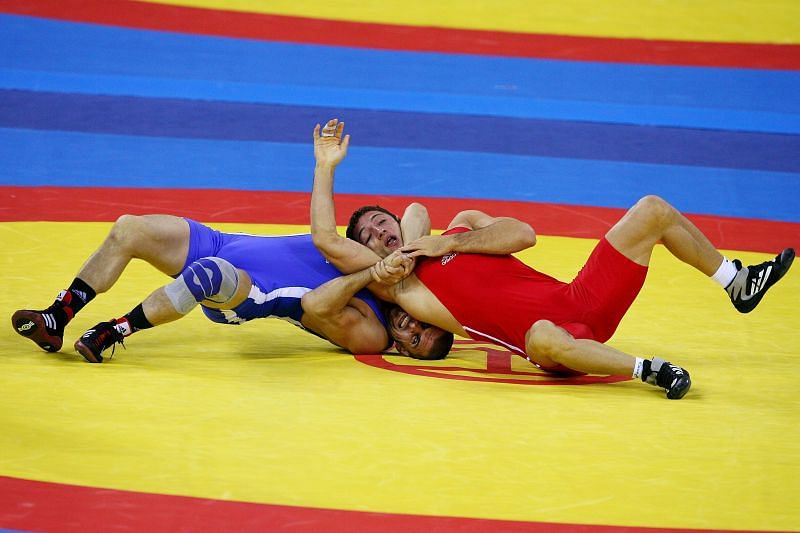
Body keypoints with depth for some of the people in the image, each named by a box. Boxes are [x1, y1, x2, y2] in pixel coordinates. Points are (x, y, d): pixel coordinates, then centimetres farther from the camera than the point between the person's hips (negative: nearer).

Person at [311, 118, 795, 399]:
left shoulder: (463, 226, 24)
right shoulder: (399, 285, 7)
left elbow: (523, 234, 8)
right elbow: (327, 241, -4)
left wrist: (449, 242, 0)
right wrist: (327, 166, 0)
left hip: (583, 300, 6)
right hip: (550, 333, -6)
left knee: (652, 211, 3)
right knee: (544, 337, -47)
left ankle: (739, 284, 11)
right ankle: (647, 369, -36)